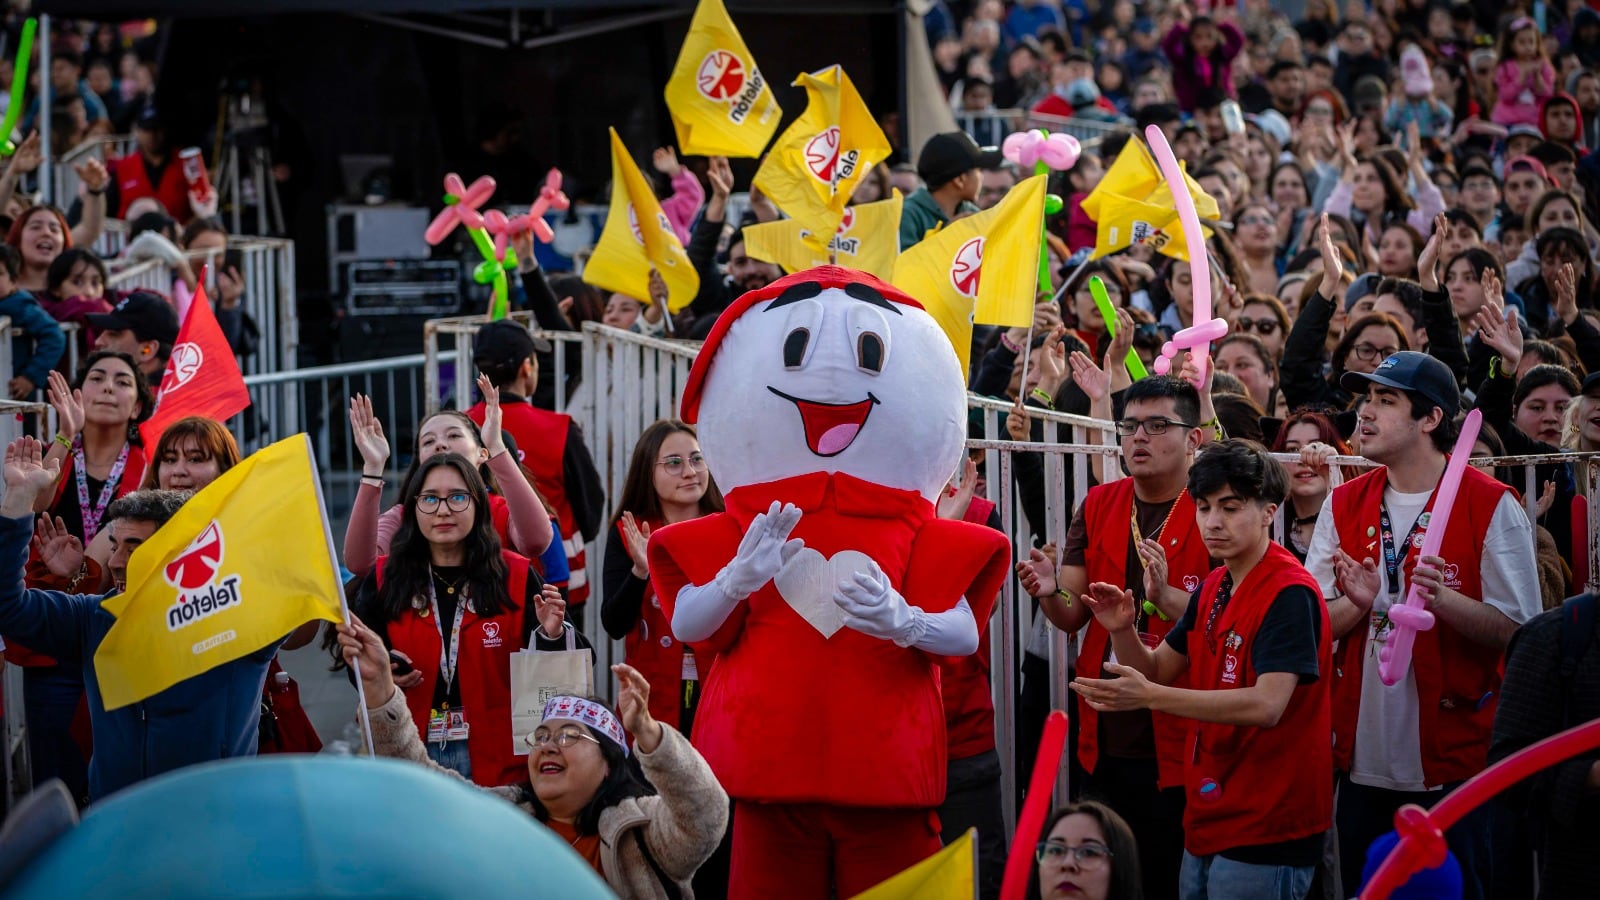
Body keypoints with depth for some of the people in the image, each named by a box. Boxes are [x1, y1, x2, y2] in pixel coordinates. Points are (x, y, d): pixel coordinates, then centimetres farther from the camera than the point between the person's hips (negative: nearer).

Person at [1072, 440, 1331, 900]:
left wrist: (1149, 697, -29)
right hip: (1209, 820, 8)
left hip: (1265, 831, -8)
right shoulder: (1215, 588, 11)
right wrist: (1122, 632, -6)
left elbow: (1266, 704, -27)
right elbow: (1158, 669, 17)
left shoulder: (1290, 594, -16)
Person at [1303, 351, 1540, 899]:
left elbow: (1520, 632, -9)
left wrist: (1443, 599, -25)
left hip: (1455, 760, -4)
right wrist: (1359, 603, -14)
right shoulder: (1344, 505, 9)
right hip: (1363, 765, 4)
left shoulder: (1491, 506, -6)